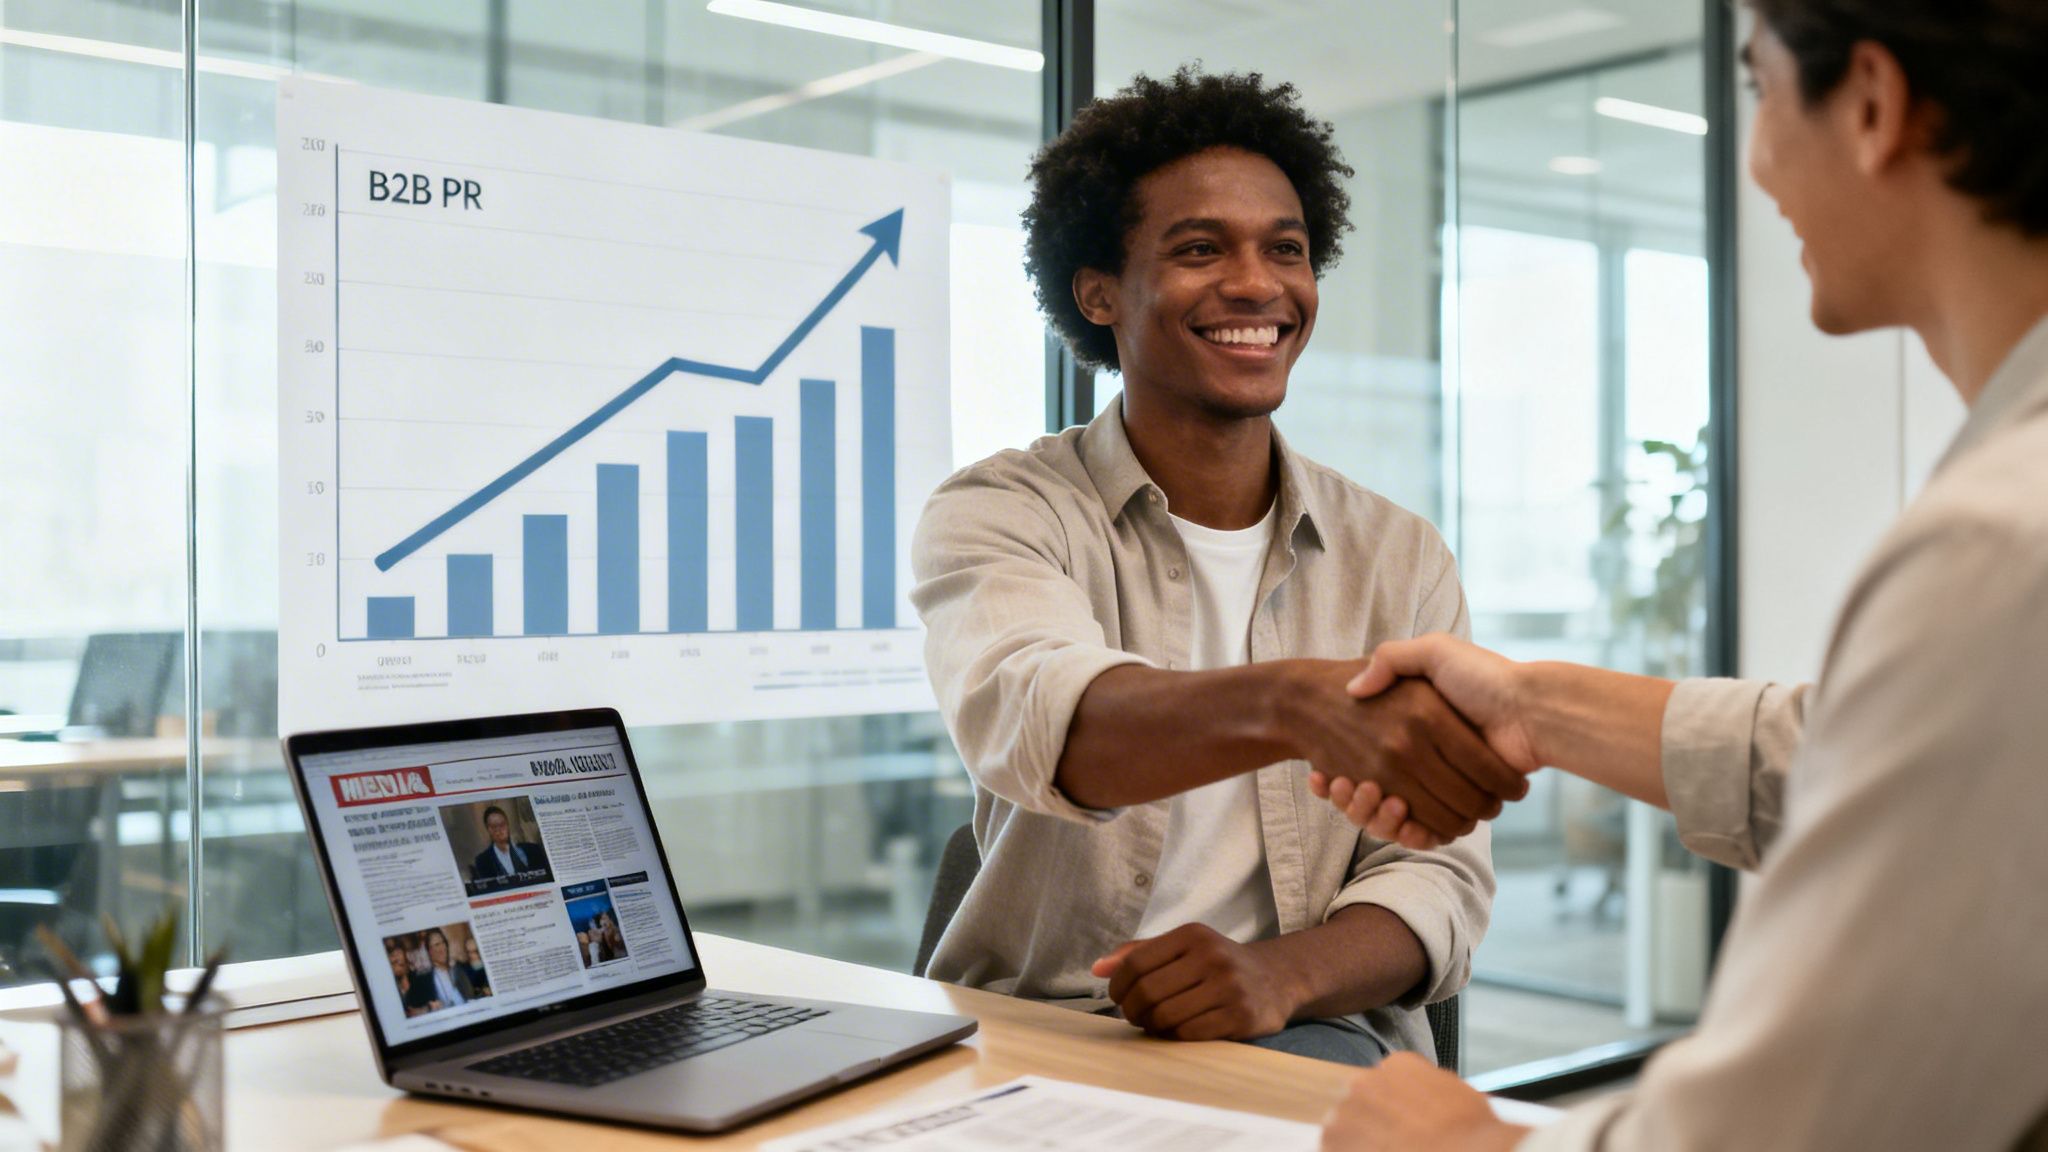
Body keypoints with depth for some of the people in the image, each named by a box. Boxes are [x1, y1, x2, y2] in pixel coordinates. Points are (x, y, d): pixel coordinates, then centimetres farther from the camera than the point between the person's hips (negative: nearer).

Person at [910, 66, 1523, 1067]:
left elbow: (1438, 877, 0)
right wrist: (1296, 699, -45)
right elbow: (1034, 719, -25)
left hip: (1313, 1036, 2)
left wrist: (1279, 972, -22)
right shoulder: (992, 515, -2)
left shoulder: (1401, 561, 8)